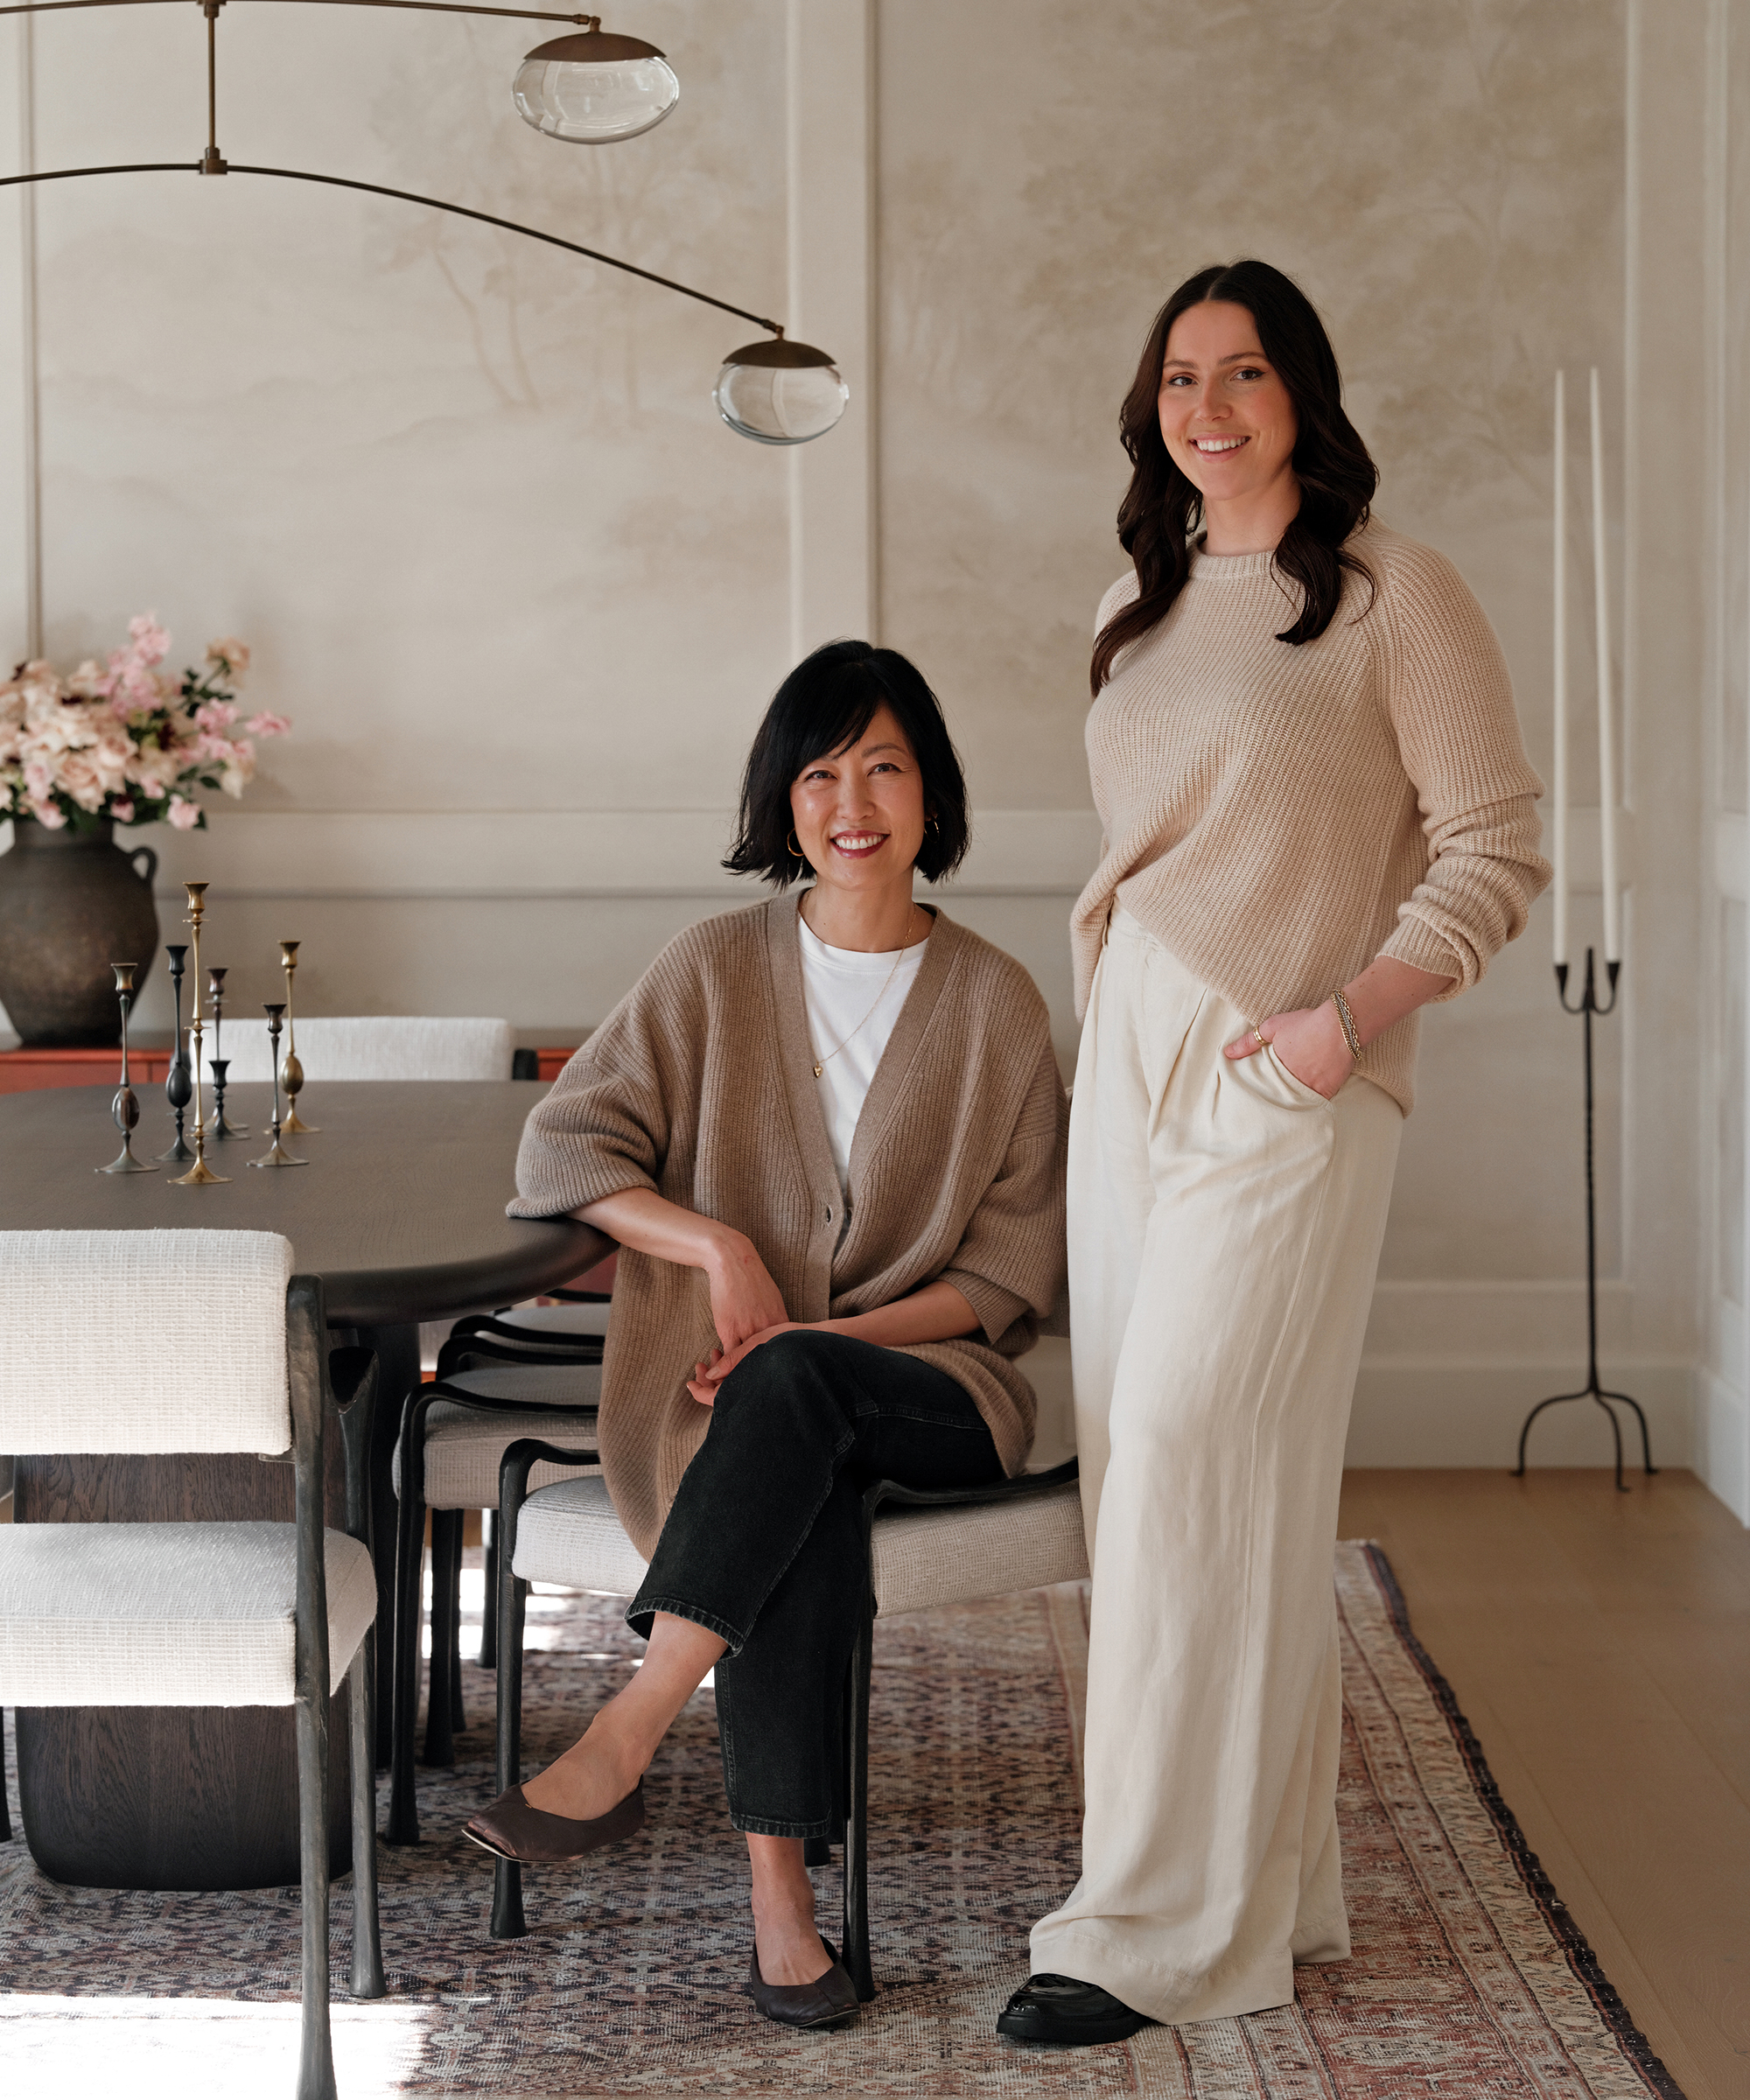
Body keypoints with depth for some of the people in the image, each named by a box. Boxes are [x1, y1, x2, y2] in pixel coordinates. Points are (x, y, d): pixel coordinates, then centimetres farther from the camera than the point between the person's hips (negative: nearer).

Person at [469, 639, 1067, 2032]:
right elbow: (561, 1150, 4)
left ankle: (624, 1742, -39)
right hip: (737, 1386, 0)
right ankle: (778, 1892, -37)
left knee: (790, 1390, -36)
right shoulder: (717, 972, 7)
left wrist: (813, 1338, -10)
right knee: (802, 1504, -36)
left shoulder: (996, 1004, 5)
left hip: (931, 1380, 0)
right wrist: (718, 1244, -12)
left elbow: (1017, 1270, 4)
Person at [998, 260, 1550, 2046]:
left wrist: (1354, 1010, -18)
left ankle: (1160, 1928, -7)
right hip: (1130, 1071, 7)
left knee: (1186, 1459, -13)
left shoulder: (1392, 595, -5)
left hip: (1285, 1089, -7)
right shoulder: (1143, 605, 15)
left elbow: (1496, 847, -7)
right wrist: (1106, 1001, 14)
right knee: (1153, 1468, 7)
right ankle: (1274, 1889, 18)